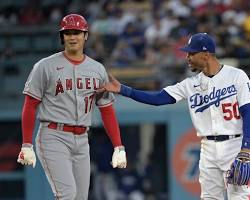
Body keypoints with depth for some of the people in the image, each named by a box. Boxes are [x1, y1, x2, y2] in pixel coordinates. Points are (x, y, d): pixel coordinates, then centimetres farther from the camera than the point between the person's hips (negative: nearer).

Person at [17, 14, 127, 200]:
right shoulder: (45, 67, -2)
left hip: (82, 141, 5)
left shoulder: (98, 70, 10)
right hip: (54, 137, -5)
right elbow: (30, 106, -1)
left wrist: (119, 147, 3)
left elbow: (107, 111, 12)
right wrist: (27, 146, -7)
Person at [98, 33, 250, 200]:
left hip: (234, 146, -6)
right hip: (208, 148, 6)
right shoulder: (191, 84, 9)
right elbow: (158, 98, 4)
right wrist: (123, 90, -5)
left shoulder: (236, 76, -5)